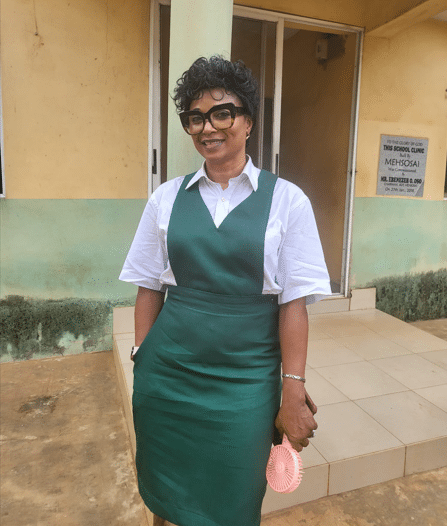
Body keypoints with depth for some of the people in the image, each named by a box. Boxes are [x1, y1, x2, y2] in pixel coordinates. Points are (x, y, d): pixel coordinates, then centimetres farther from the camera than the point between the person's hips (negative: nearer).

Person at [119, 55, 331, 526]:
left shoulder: (286, 200, -4)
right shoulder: (166, 198, 3)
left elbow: (294, 302, -7)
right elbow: (149, 289, 6)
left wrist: (293, 393, -7)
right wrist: (140, 363, 5)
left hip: (245, 381, -1)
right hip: (166, 375, 2)